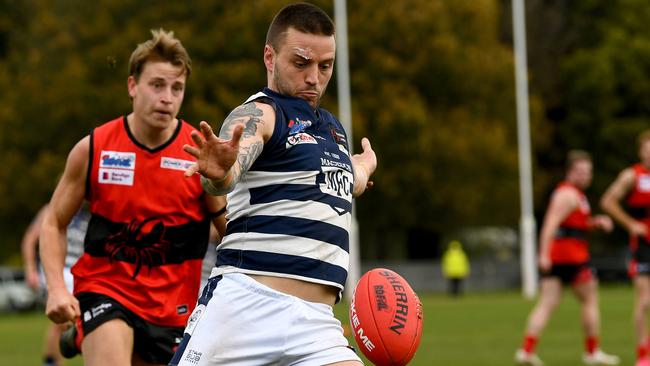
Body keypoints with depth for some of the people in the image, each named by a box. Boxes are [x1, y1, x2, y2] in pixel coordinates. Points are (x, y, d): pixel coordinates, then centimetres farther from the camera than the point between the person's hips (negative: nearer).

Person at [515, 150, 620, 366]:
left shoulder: (568, 193, 23)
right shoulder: (569, 194, -9)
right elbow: (551, 224, -20)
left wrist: (596, 222, 18)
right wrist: (544, 253, -28)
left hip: (553, 259, 9)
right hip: (571, 256, -9)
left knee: (546, 304, 0)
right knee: (590, 301, 3)